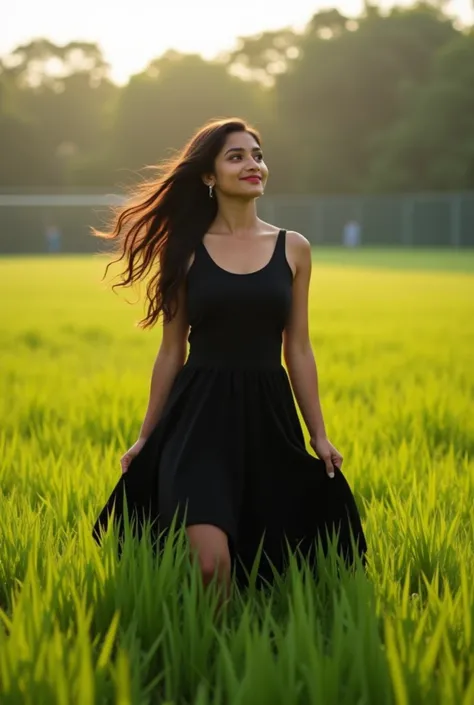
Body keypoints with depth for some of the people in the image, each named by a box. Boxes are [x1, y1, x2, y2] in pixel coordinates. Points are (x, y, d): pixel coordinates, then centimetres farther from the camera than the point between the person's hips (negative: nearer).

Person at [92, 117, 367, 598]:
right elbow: (171, 350, 7)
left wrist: (319, 436, 8)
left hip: (267, 418, 3)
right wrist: (146, 436, 8)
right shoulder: (185, 250, 2)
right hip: (200, 416, -2)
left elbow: (298, 349, 9)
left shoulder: (293, 248, 6)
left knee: (266, 563, 7)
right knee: (211, 565, -19)